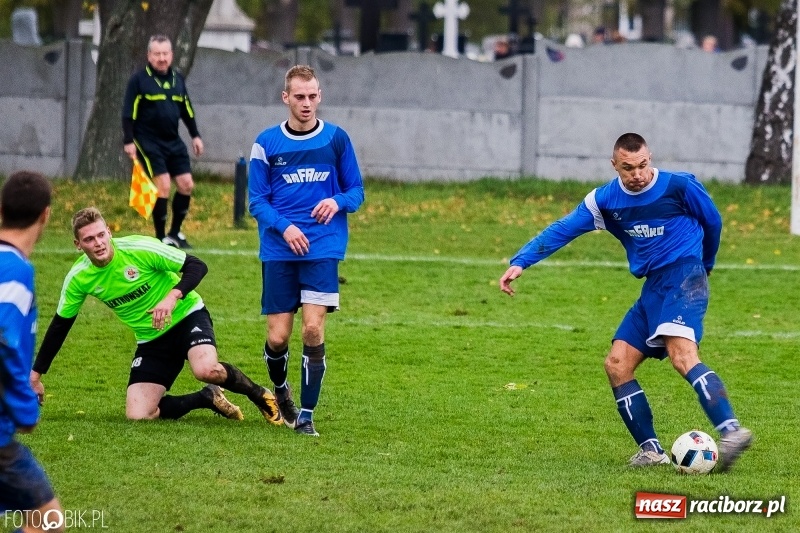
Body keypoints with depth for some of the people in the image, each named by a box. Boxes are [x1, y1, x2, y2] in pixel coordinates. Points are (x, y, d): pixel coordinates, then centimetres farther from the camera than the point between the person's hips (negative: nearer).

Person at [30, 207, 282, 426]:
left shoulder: (138, 249, -23)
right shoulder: (78, 278, -10)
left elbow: (197, 266, -19)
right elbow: (60, 326, 3)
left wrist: (173, 297, -37)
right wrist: (35, 375, 4)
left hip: (186, 316, -5)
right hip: (151, 340, 5)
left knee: (206, 370, -36)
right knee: (137, 415, -13)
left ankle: (259, 394, -4)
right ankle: (208, 399, 11)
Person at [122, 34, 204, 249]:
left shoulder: (177, 79, 10)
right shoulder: (139, 80, -7)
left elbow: (187, 110, 19)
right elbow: (129, 113, -8)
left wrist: (195, 135, 16)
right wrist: (129, 141, -14)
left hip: (173, 142, 6)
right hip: (149, 143, -6)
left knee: (186, 185, 2)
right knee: (163, 186, -13)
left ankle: (174, 233, 18)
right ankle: (160, 238, -2)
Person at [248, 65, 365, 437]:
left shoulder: (337, 139, 4)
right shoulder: (266, 143, 2)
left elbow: (356, 190, 10)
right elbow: (257, 201, 2)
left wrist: (338, 202, -13)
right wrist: (284, 228, -15)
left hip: (323, 249, 0)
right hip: (278, 251, 0)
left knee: (313, 329, -13)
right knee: (278, 337, -1)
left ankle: (306, 416, -3)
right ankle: (280, 388, 33)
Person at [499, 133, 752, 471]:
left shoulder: (679, 186, -6)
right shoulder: (605, 200, 6)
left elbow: (712, 222, 9)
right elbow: (561, 231, 5)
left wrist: (704, 265, 24)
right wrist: (520, 262, -5)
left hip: (682, 277, -7)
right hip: (653, 288, 7)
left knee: (681, 354, -29)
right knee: (617, 365, 0)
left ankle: (731, 431, -43)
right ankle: (651, 451, 4)